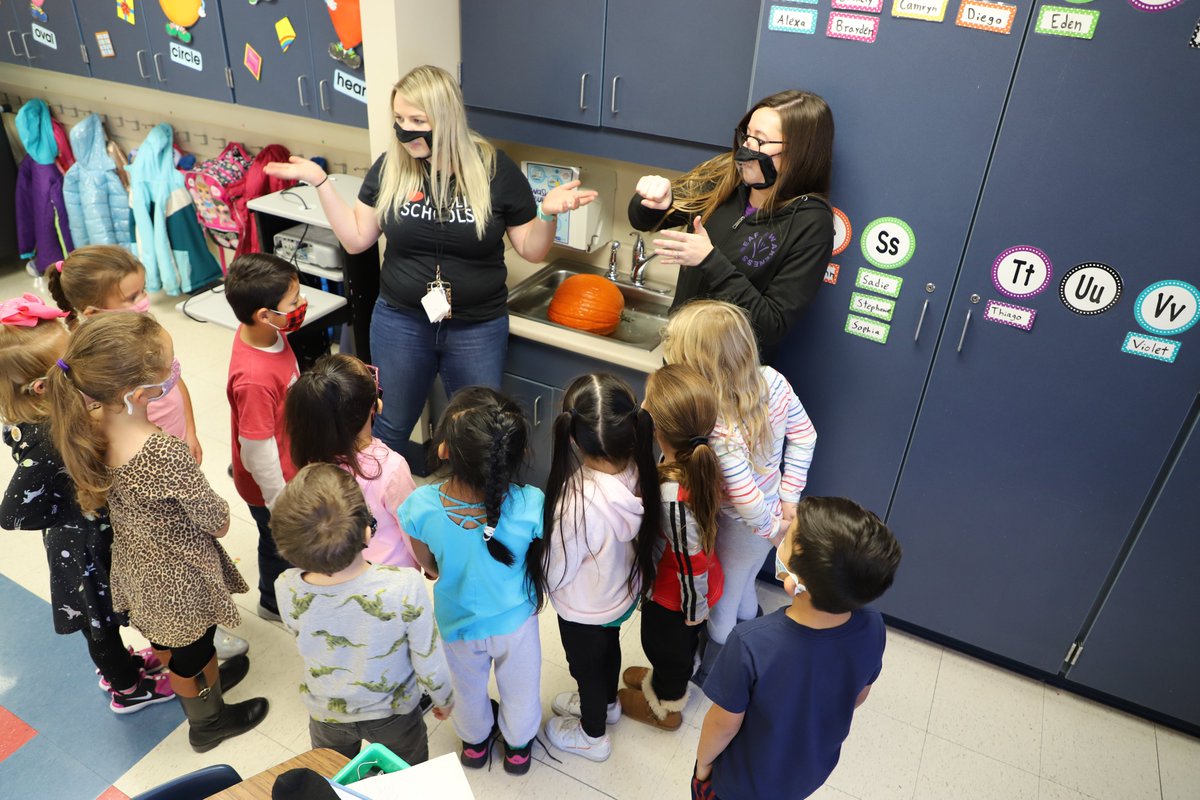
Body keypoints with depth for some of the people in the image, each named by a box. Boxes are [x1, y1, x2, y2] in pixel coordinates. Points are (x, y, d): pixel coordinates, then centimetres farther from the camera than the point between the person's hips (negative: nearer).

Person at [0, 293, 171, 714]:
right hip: (85, 543, -7)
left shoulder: (54, 409, -14)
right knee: (100, 615, 19)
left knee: (102, 615, 31)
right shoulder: (45, 441, -37)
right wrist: (78, 511, -20)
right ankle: (127, 689, 44)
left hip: (97, 532, 7)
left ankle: (116, 664, 57)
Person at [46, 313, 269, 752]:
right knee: (193, 651, 23)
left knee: (166, 640, 32)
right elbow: (218, 523, -23)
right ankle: (208, 721, 50)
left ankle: (202, 685, 61)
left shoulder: (89, 426, -19)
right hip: (181, 576, -6)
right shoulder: (166, 454, -41)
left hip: (136, 565, 6)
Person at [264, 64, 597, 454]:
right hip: (399, 322, 2)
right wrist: (320, 181, -6)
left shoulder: (494, 168, -11)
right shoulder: (389, 167, -4)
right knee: (390, 428, 20)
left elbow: (531, 250, -5)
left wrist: (547, 213, -25)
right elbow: (356, 239, 2)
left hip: (478, 329, -2)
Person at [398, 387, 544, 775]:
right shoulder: (531, 506, -36)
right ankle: (518, 745, 59)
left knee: (468, 687, 33)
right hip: (516, 620, -1)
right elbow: (541, 565, -15)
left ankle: (475, 741, 62)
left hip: (458, 622, 1)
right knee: (519, 687, 31)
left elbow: (430, 567, -12)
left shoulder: (419, 507, -34)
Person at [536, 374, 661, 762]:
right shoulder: (639, 472, -25)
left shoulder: (577, 503, -44)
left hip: (585, 611, -5)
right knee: (609, 648, 33)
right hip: (624, 593, 6)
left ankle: (591, 735, 53)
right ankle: (606, 703, 63)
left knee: (586, 668, 24)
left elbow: (556, 573, -27)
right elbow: (639, 537, -6)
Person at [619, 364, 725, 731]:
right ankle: (667, 679, 64)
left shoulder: (673, 498, -44)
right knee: (680, 642, 34)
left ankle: (665, 707, 54)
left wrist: (694, 607, -12)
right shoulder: (700, 459, -21)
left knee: (665, 644, 25)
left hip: (673, 595, -6)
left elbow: (691, 561, -31)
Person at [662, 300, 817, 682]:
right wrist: (789, 497, 0)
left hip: (738, 532, -7)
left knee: (720, 609, 23)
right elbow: (804, 436, -6)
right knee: (742, 590, 35)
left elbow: (745, 500, -34)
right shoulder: (773, 381, -18)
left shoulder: (717, 428, -39)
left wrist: (771, 529, -14)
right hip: (771, 514, 7)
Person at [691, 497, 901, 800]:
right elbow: (857, 697, -8)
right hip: (814, 768, 4)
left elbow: (724, 724, -24)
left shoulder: (751, 644, -42)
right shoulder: (871, 629, -28)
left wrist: (702, 761, -3)